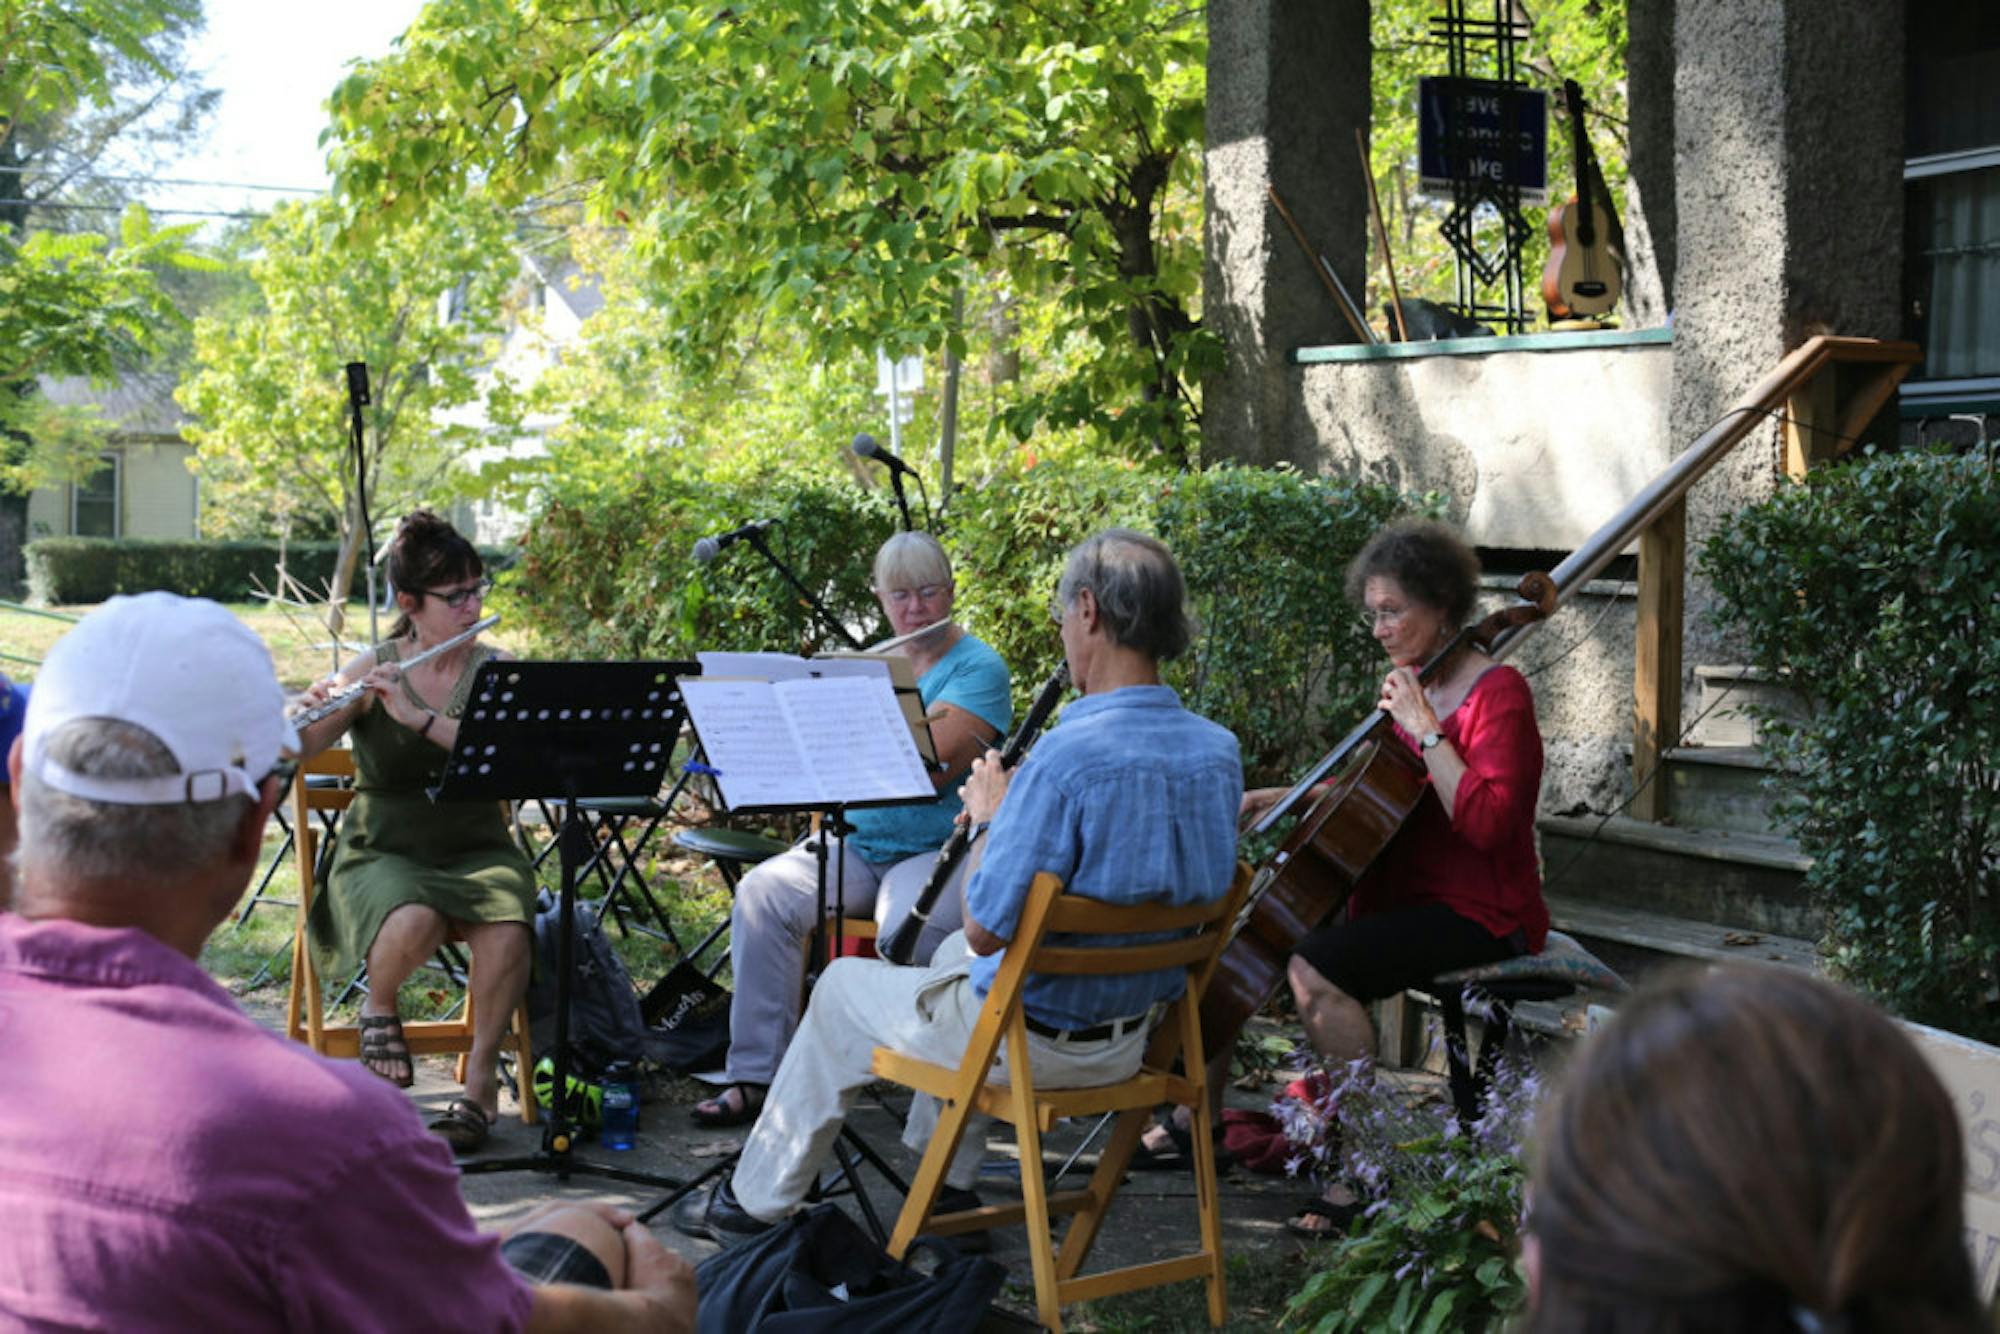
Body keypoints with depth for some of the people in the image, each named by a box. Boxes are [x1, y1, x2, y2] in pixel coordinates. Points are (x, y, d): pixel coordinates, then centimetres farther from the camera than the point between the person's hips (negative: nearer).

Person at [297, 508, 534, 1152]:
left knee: (507, 927, -31)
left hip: (475, 850, 2)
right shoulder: (369, 671, -2)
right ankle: (379, 1008, 0)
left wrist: (419, 718, -27)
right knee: (414, 922, -35)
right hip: (384, 852, -1)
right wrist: (309, 711, -30)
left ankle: (481, 1081, -11)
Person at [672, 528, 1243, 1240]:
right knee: (954, 952, 36)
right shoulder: (1220, 752, -6)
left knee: (841, 989, 19)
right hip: (1135, 1036, 8)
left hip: (1034, 1040, -7)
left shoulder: (1069, 755, -30)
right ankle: (951, 1180, 45)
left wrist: (988, 819, -8)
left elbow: (986, 928, -24)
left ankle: (757, 1200, 35)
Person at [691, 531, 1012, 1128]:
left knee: (906, 930, -37)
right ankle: (756, 1076, -17)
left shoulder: (979, 668, -4)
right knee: (762, 893, -20)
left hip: (940, 850, -6)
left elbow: (930, 766, -19)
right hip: (858, 843, 6)